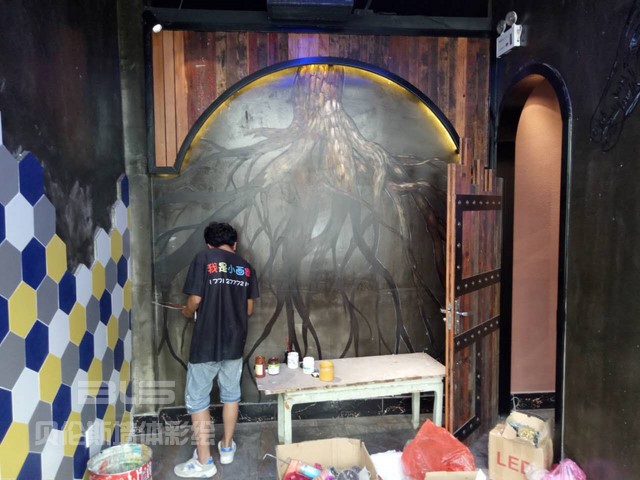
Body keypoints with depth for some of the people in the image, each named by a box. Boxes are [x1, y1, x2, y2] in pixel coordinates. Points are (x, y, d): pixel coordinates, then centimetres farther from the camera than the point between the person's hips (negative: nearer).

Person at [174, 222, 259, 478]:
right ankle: (227, 447, 33)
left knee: (197, 399, 8)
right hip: (235, 343, 5)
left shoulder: (204, 258, -7)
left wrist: (187, 312, 10)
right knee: (230, 394, 20)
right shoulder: (246, 267, 6)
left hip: (206, 344, -4)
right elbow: (249, 309, 8)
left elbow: (195, 299, -12)